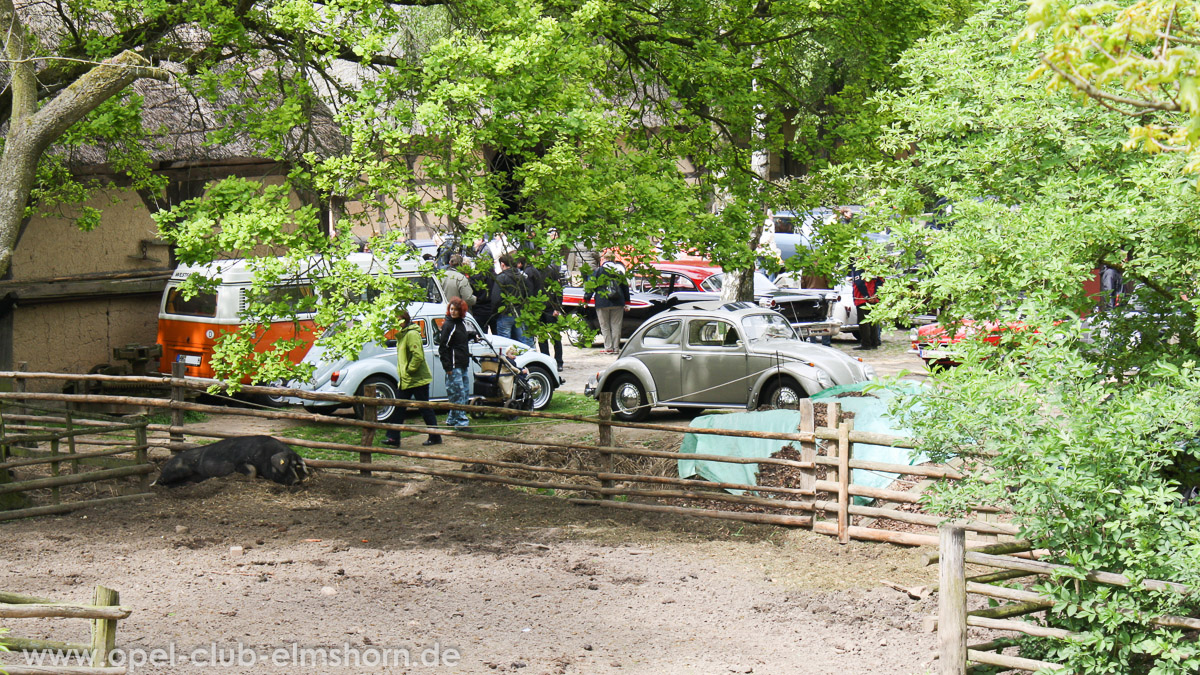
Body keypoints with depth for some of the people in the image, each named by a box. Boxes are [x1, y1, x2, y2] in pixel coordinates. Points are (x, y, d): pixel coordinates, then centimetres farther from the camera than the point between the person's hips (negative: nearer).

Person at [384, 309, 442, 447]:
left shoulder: (412, 334, -18)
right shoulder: (402, 335, 14)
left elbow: (418, 356, -27)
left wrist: (410, 370, -19)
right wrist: (402, 372, 13)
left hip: (418, 379, -10)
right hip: (406, 381, 10)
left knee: (425, 409, 0)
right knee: (399, 409, 6)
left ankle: (435, 437, 9)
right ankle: (393, 437, 8)